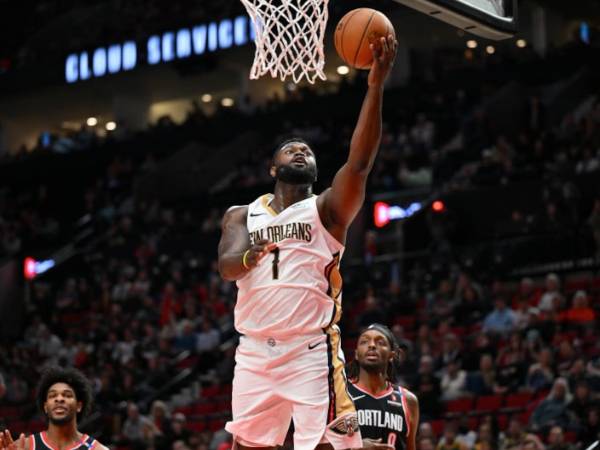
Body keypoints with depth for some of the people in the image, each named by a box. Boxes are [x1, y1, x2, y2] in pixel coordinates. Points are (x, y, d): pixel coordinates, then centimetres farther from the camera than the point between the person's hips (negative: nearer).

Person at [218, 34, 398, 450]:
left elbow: (359, 163, -14)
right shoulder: (242, 215, 14)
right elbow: (226, 266, -5)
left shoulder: (327, 209, 4)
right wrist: (247, 256, -31)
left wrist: (376, 86, -24)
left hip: (312, 352, -3)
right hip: (255, 352, 4)